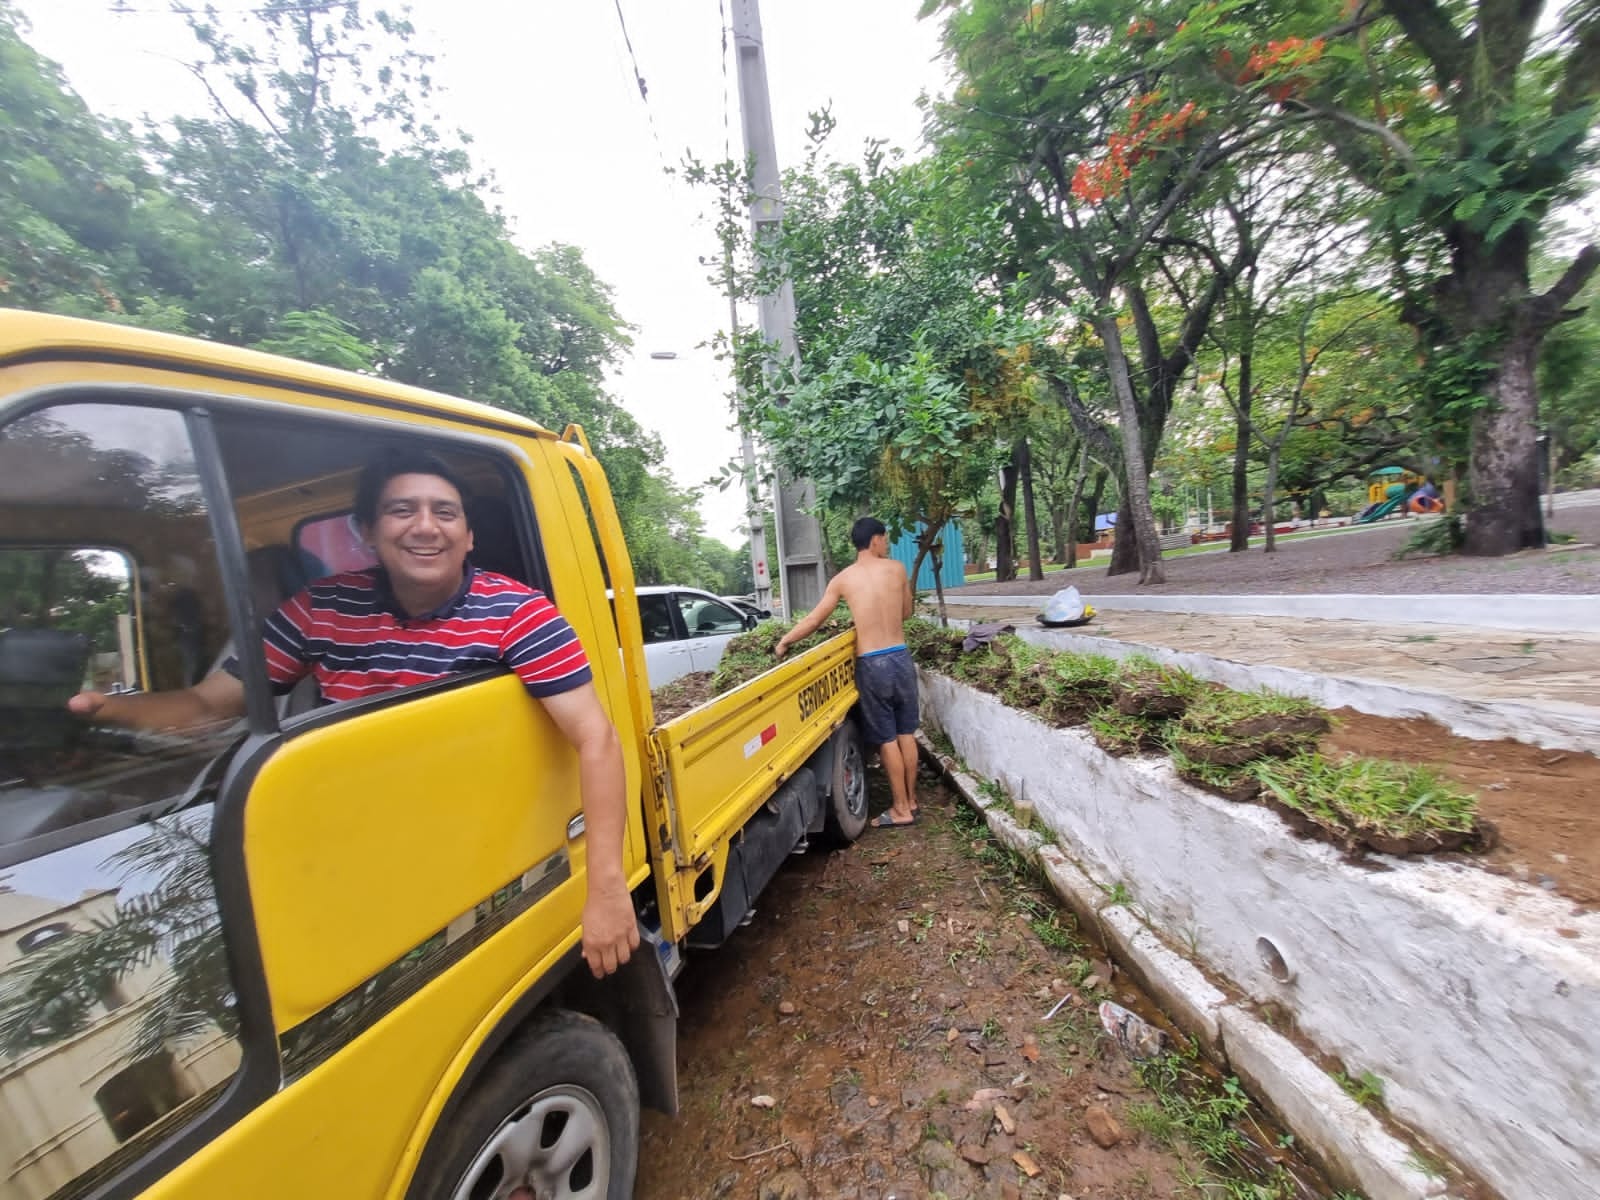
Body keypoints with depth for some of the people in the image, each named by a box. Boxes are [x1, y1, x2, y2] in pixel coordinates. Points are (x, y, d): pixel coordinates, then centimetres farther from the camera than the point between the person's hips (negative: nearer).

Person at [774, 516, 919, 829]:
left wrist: (785, 641, 19)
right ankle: (911, 800, 29)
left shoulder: (842, 579, 0)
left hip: (871, 664, -2)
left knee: (886, 739, 7)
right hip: (901, 658, 2)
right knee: (906, 733, 15)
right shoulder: (897, 569, 3)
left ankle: (901, 810, 17)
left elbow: (814, 620, 4)